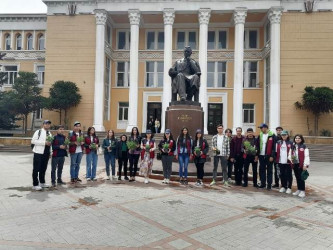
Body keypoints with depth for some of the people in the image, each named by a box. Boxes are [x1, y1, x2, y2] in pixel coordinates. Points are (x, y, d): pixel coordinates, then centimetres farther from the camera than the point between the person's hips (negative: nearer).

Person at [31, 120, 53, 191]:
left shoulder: (49, 133, 16)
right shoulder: (38, 132, -5)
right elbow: (33, 141, -14)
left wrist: (50, 152, 16)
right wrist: (44, 142, -19)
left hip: (46, 153, 7)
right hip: (38, 153, -7)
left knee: (43, 169, 14)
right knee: (36, 169, -1)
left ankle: (42, 182, 26)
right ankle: (35, 185, 5)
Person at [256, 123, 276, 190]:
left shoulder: (272, 135, -7)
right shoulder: (260, 135, 9)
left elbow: (273, 146, -10)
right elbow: (257, 145, 12)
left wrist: (272, 156, -14)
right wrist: (257, 154, 7)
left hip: (269, 156, -5)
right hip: (261, 156, 5)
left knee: (269, 171, 4)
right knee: (261, 170, 9)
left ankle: (269, 185, 11)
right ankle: (262, 183, 20)